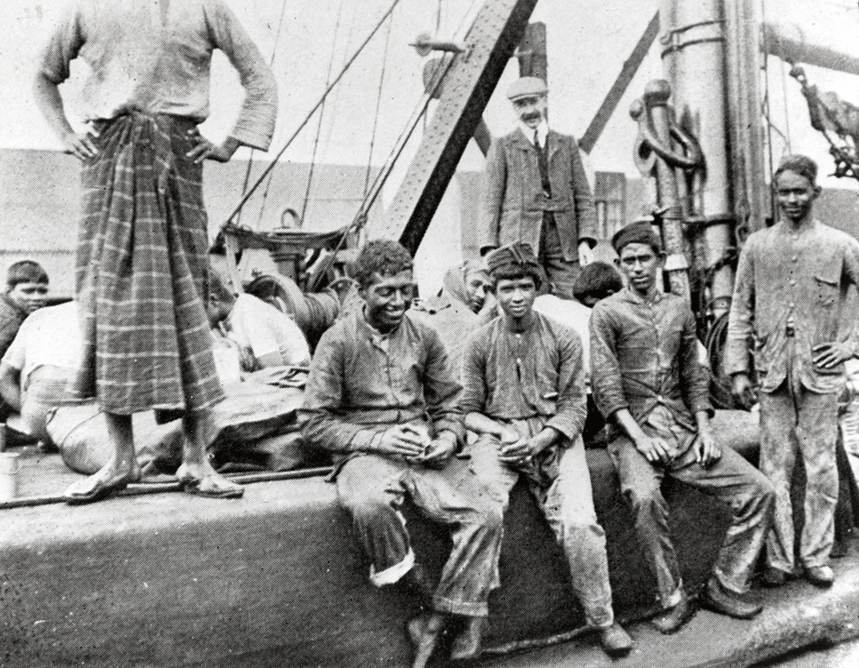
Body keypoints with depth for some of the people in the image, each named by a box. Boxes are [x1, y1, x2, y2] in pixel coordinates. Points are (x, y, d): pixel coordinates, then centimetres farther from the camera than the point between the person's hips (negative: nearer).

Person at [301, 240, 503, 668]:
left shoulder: (424, 336, 9)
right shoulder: (338, 341, -3)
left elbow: (448, 404, 16)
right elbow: (315, 424, -6)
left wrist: (447, 438, -7)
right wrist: (379, 440, -16)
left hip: (424, 452, 4)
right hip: (364, 454, -4)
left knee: (485, 516, -18)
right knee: (369, 504, -38)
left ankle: (438, 620, -4)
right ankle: (416, 594, -11)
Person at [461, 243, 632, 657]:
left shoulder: (564, 340, 7)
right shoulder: (480, 344, 8)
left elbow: (574, 406, 3)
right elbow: (470, 411, 8)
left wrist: (539, 440, -14)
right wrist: (503, 432, -11)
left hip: (553, 437, 0)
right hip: (498, 437, 0)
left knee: (579, 522, -21)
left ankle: (603, 619, 0)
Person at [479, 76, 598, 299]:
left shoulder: (567, 144, 17)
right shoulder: (503, 147, 9)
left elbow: (583, 197, 14)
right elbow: (490, 201, 4)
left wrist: (585, 240, 0)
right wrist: (490, 249, -8)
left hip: (564, 243, 3)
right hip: (518, 243, -2)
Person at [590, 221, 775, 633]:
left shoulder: (679, 308, 16)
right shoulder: (607, 312, 0)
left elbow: (694, 375, 15)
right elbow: (605, 384, -9)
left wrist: (704, 430, 2)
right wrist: (639, 436, -18)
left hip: (683, 428, 5)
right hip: (634, 431, -5)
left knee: (759, 491, -6)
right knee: (645, 498, -33)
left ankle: (724, 588, 7)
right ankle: (673, 600, -13)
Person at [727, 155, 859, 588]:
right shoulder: (757, 246, 7)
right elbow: (741, 311, 7)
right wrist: (738, 368, 1)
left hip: (820, 372, -1)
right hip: (773, 372, 1)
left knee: (821, 468, 5)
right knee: (774, 469, 5)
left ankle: (816, 556, 18)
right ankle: (778, 559, 15)